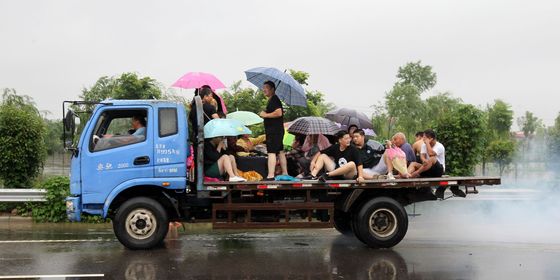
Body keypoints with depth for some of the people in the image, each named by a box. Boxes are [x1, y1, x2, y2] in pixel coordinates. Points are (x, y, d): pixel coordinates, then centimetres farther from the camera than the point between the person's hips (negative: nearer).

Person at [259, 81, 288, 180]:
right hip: (277, 130, 11)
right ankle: (285, 173, 20)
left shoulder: (274, 99, -12)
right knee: (280, 152, 14)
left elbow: (279, 113, -24)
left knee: (271, 152, -13)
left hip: (274, 130, -11)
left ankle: (270, 176, -17)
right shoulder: (273, 100, 20)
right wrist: (265, 114, 14)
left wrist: (266, 115, -14)